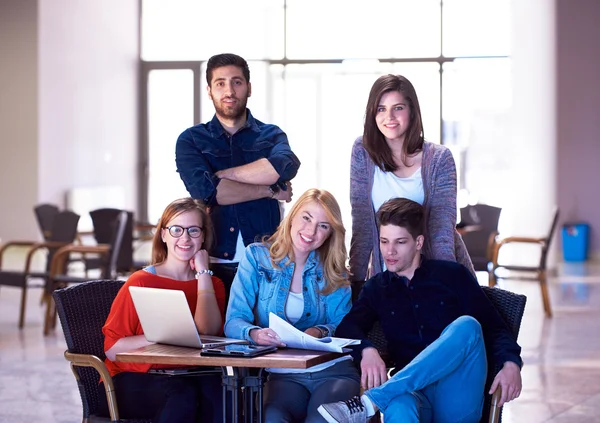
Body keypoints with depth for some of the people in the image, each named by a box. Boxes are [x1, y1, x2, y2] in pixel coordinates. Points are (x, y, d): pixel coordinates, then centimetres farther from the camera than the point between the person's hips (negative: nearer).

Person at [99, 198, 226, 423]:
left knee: (217, 389, -31)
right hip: (134, 381, -3)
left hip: (190, 376, 3)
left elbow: (208, 333, -10)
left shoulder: (211, 284, 12)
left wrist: (203, 272, -5)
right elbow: (112, 349, -8)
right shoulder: (141, 282, -1)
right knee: (181, 394, -35)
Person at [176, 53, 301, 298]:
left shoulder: (270, 135, 9)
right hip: (213, 262, 0)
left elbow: (286, 167, -15)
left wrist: (222, 175, -10)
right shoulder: (191, 140, 7)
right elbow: (204, 190, -12)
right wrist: (270, 190, -7)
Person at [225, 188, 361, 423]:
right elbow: (234, 322, -3)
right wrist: (255, 333, -26)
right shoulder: (257, 256, 5)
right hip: (283, 374, -1)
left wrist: (320, 332, -19)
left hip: (334, 370, 2)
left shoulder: (333, 269, 11)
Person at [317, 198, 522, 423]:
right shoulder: (377, 288, 18)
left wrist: (511, 363, -14)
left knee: (466, 325, -30)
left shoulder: (452, 275, 12)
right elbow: (347, 328, 1)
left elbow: (493, 327, 7)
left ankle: (369, 402, -37)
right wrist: (367, 350, -23)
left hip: (456, 400, 1)